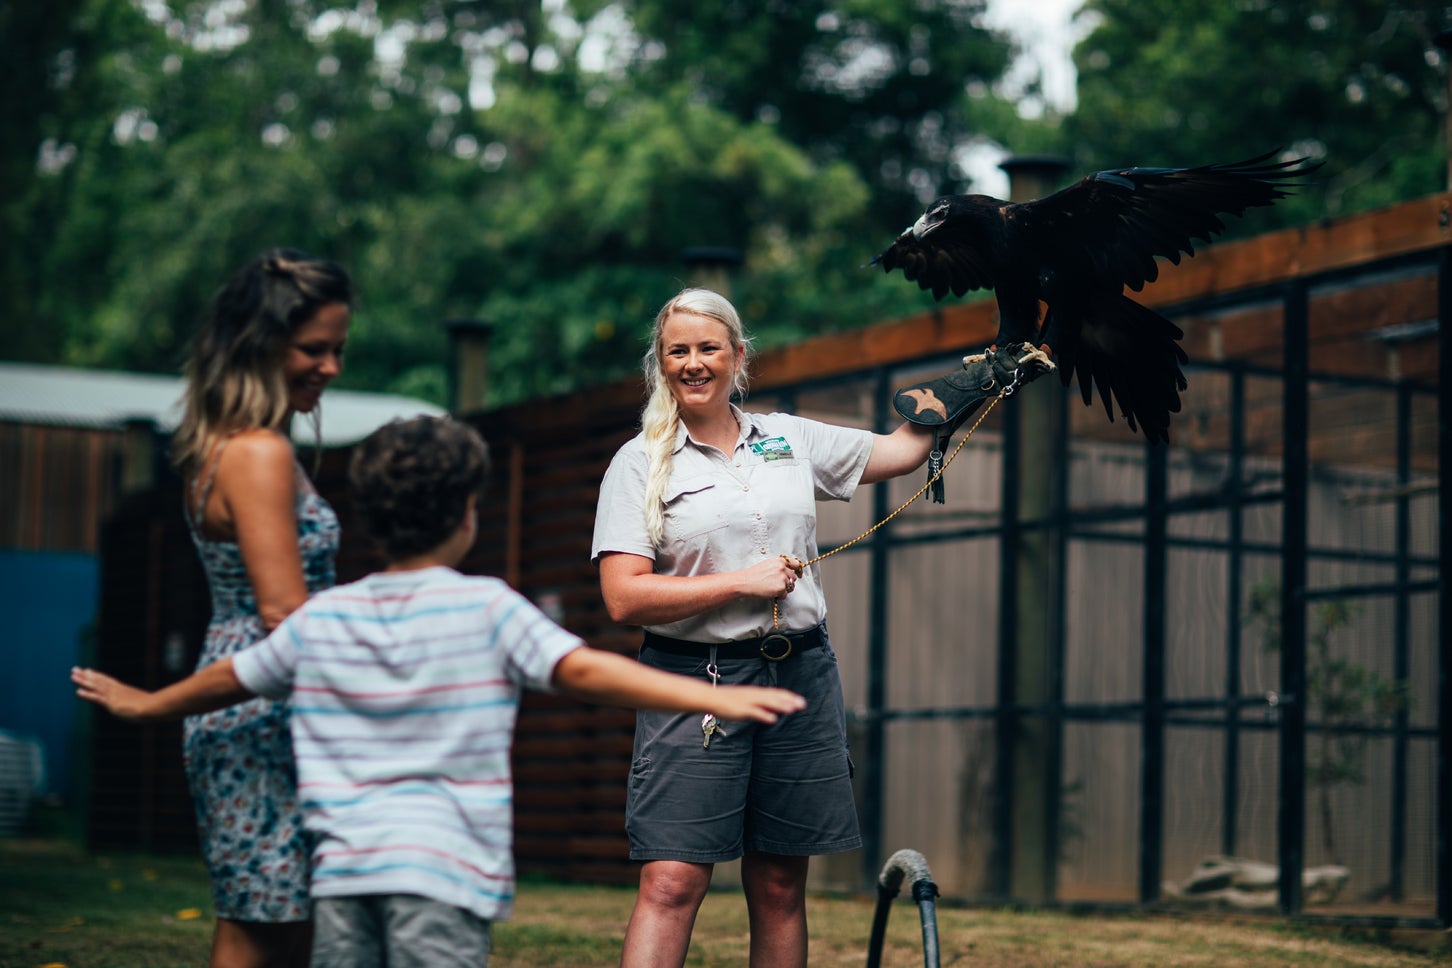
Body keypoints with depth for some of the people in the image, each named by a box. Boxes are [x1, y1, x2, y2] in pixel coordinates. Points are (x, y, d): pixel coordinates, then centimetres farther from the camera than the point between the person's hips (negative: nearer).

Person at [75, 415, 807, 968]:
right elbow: (583, 672, -13)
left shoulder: (321, 618, 12)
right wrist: (714, 698, -16)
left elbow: (228, 679, 24)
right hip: (442, 871, -5)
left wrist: (141, 704, 44)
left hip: (344, 865, 5)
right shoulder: (485, 608, -2)